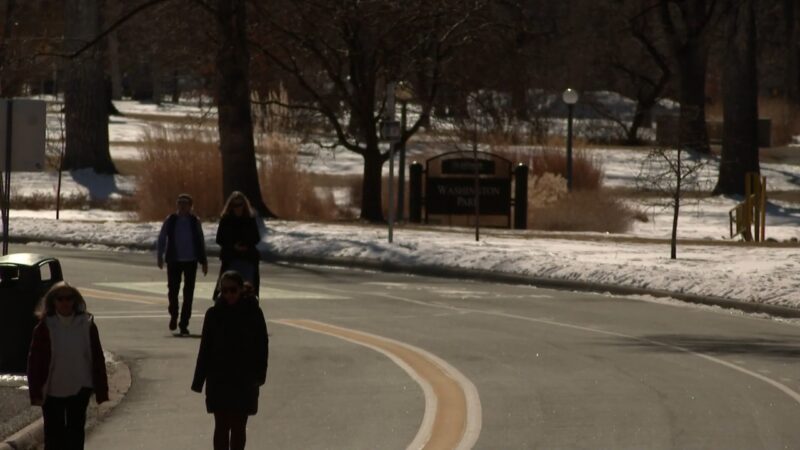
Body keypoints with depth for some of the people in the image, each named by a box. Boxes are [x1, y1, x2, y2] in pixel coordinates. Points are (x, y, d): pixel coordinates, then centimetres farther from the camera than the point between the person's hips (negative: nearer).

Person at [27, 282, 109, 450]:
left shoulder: (87, 326, -2)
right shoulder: (45, 328, -7)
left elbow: (97, 358, 1)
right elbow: (35, 361, -6)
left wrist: (101, 390, 0)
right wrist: (36, 392, -10)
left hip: (79, 389, 1)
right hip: (52, 391, -1)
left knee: (76, 432, 5)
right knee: (54, 435, 6)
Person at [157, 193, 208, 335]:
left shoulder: (195, 221, 2)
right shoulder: (170, 220, 0)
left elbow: (200, 242, 9)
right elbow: (162, 238, 4)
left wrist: (203, 261, 10)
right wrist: (160, 256, -4)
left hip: (190, 261, 0)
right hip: (174, 261, 0)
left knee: (188, 293, -2)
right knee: (173, 290, 1)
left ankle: (184, 323, 4)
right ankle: (174, 315, 27)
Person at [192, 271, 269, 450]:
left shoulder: (253, 313, -4)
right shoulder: (214, 314, -2)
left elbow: (262, 347, 0)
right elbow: (205, 349, 3)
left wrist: (259, 374, -9)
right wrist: (198, 381, 1)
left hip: (244, 382, -1)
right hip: (219, 380, 1)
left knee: (238, 426, 7)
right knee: (221, 425, 2)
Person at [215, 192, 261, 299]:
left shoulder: (250, 219, 4)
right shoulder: (225, 220, 0)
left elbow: (256, 238, 7)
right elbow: (219, 239, 0)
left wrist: (247, 245, -12)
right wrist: (233, 246, -14)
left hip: (248, 259, 2)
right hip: (230, 258, -2)